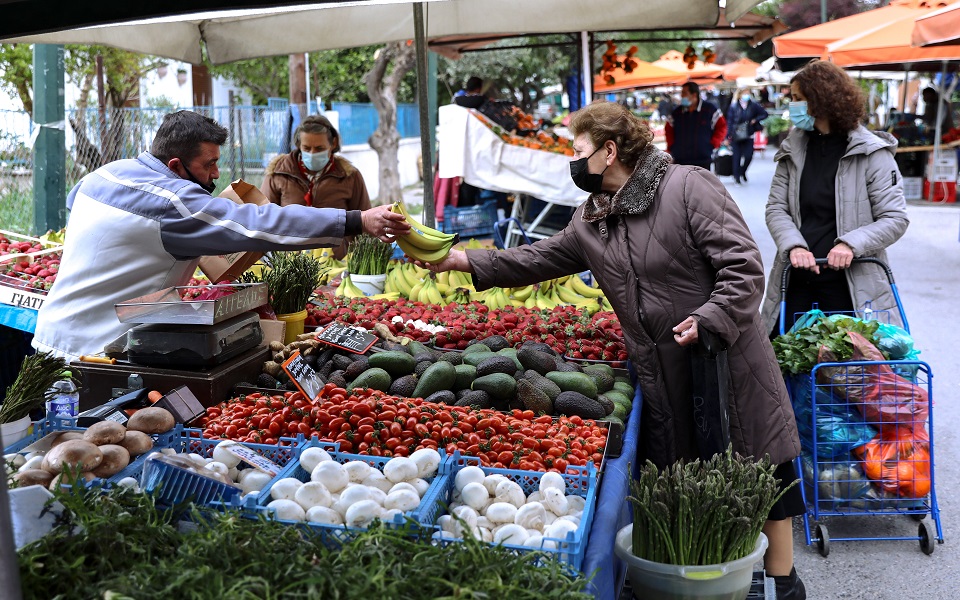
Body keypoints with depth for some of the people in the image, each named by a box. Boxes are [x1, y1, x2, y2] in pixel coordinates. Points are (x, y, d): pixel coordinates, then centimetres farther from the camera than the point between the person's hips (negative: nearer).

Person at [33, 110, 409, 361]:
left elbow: (74, 200, 32)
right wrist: (359, 221, -29)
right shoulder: (174, 202, -22)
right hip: (94, 351, -9)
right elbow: (262, 224, -28)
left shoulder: (104, 174, 7)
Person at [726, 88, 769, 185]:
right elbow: (729, 122, -5)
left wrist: (755, 120, -5)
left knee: (749, 155, -3)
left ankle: (742, 172, 24)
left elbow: (765, 114, 10)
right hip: (736, 136, -2)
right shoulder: (733, 107, -5)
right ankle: (736, 177, 12)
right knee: (737, 156, 0)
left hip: (748, 135, 2)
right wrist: (728, 136, -10)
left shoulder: (753, 106, 0)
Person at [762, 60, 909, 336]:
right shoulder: (793, 150, 7)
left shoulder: (872, 153, -5)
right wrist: (793, 246, -16)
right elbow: (776, 209, 3)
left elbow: (895, 218, -7)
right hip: (796, 279, 4)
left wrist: (851, 244, -21)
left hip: (850, 280, -3)